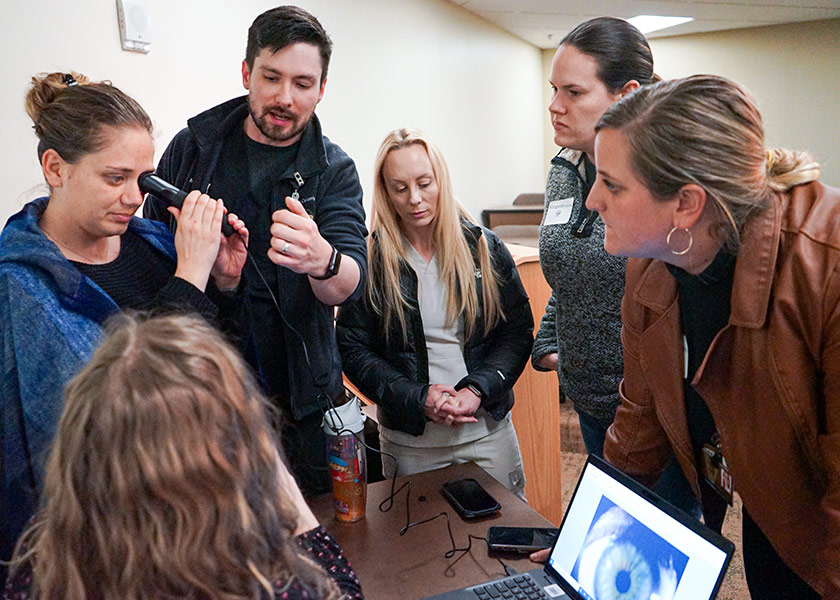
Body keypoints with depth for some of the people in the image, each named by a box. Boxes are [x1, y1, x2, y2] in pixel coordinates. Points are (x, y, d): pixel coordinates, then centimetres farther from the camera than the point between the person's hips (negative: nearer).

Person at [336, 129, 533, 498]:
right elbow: (353, 350, -5)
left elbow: (518, 330, 0)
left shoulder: (485, 248, -2)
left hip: (488, 431, 2)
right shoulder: (370, 261, -6)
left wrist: (478, 389, -14)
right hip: (409, 440, -1)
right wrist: (418, 399, -16)